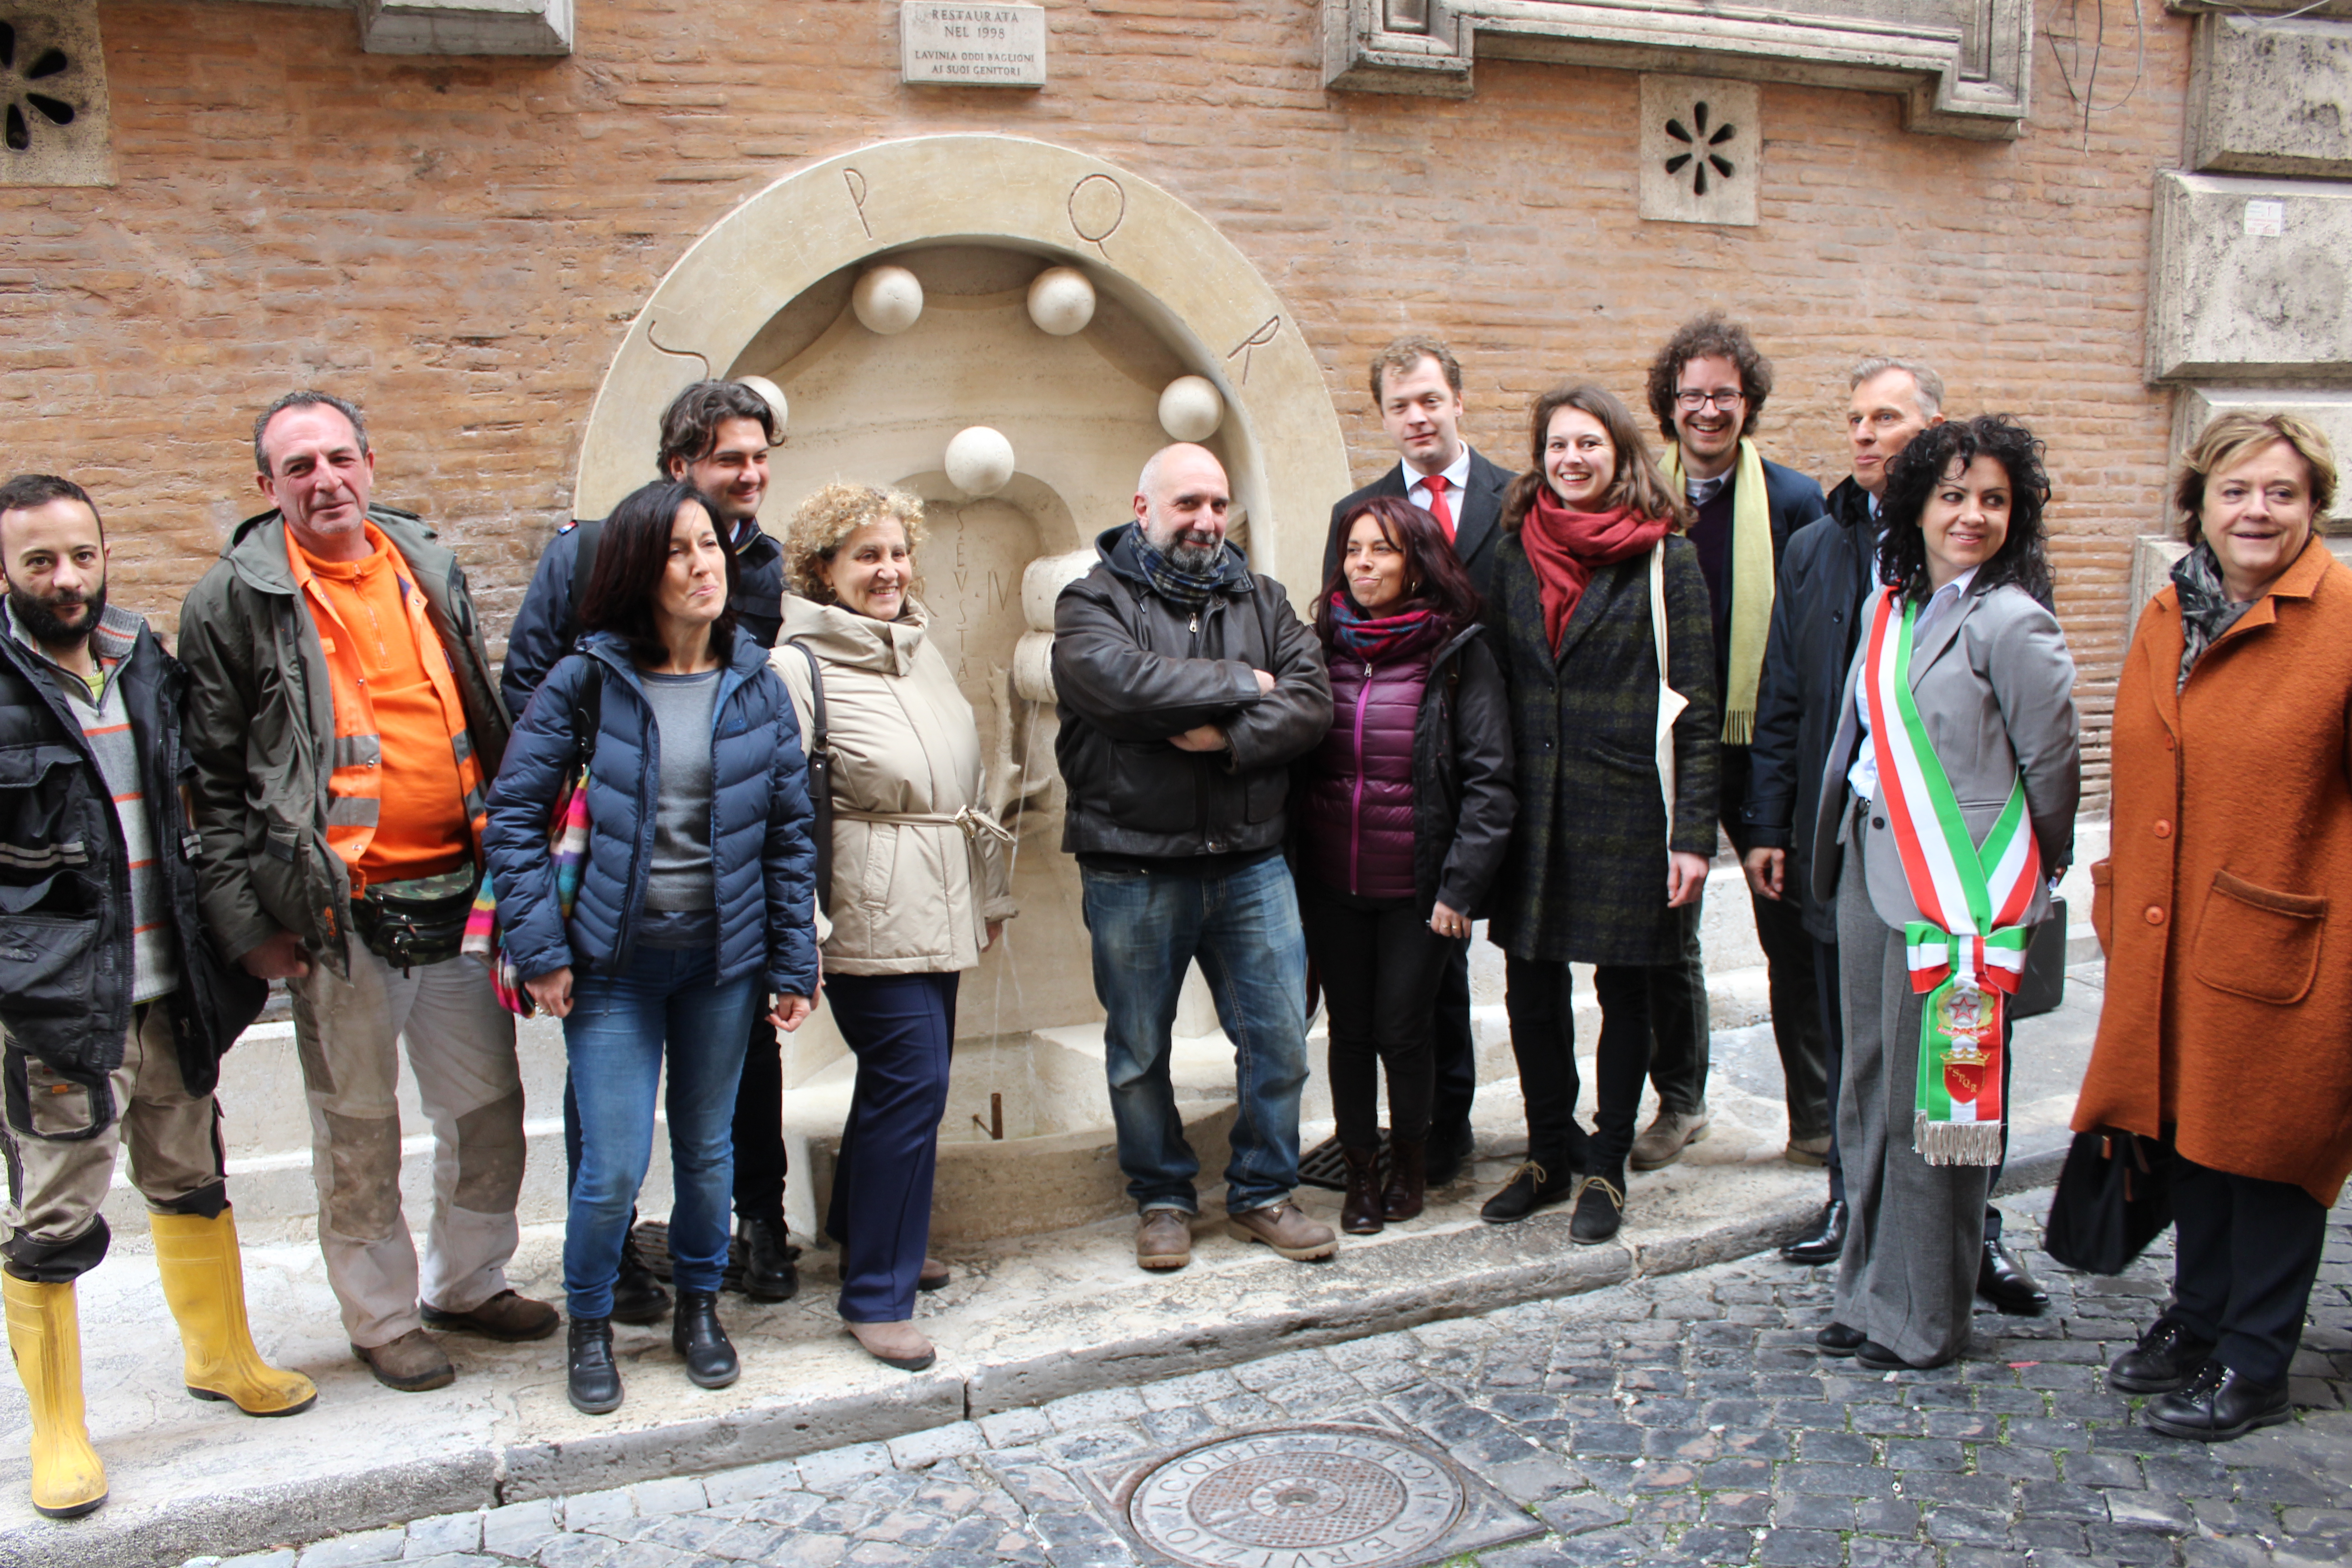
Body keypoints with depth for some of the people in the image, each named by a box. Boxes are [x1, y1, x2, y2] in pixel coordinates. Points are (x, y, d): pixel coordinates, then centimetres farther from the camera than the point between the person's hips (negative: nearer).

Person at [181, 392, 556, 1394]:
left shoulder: (430, 570, 10)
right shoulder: (235, 602, -3)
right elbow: (213, 777, -4)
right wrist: (247, 919, -9)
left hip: (458, 893, 4)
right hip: (343, 915, -4)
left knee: (488, 1107, 13)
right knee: (359, 1132, 8)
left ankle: (467, 1283, 33)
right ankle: (383, 1319, 26)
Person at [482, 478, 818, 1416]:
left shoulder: (757, 687, 0)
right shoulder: (586, 681, -6)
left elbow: (789, 829, 4)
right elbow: (514, 812, -3)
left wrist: (793, 962, 2)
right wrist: (540, 949, -8)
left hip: (723, 958, 2)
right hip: (612, 961, -2)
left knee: (707, 1147, 14)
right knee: (614, 1164, -1)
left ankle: (699, 1305, 37)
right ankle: (589, 1326, 26)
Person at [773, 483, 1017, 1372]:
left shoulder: (922, 649, 14)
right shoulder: (798, 667, -10)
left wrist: (990, 889, 22)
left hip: (938, 913, 8)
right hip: (871, 920, -8)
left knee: (903, 1080, 16)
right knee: (912, 1083, -9)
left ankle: (867, 1237, 36)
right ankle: (876, 1298, 3)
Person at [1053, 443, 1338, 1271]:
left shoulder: (1261, 600, 12)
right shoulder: (1093, 601, -1)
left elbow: (1311, 701, -2)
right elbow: (1120, 681, -22)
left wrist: (1227, 738, -18)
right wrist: (1242, 683, -11)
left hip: (1252, 866, 3)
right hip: (1134, 871, -3)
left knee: (1278, 1038, 6)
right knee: (1139, 1050, 10)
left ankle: (1262, 1193, 25)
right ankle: (1162, 1197, 29)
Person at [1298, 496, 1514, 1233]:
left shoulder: (1457, 653, -4)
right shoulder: (1323, 646, 6)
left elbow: (1489, 777, -7)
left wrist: (1461, 886, -12)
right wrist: (1289, 871, 3)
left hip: (1415, 888, -3)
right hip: (1330, 886, 3)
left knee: (1402, 1031, 5)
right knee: (1350, 1029, 10)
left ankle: (1409, 1164, 29)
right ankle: (1360, 1173, 26)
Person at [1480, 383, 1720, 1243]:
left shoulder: (1664, 557, -3)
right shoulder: (1516, 550, 8)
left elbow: (1695, 704, -5)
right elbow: (1498, 681, 11)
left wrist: (1693, 830, -12)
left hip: (1629, 808, -3)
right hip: (1534, 808, 4)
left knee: (1625, 992, 8)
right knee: (1530, 988, 9)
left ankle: (1605, 1166, 23)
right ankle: (1551, 1153, 27)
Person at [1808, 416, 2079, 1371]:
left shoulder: (2011, 623, -11)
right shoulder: (1893, 607, 10)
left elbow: (2053, 765, -5)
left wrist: (2018, 874, 6)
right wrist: (1845, 850, 14)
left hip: (1958, 889, -7)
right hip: (1870, 869, 7)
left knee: (1933, 1107, 2)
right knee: (1869, 1094, 13)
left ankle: (1923, 1319, 17)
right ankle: (1871, 1295, 28)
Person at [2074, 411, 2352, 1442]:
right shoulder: (2167, 619, 8)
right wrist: (2119, 904, 14)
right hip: (2169, 938, 6)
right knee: (2190, 1128, 18)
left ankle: (2254, 1366, 22)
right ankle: (2199, 1316, 37)